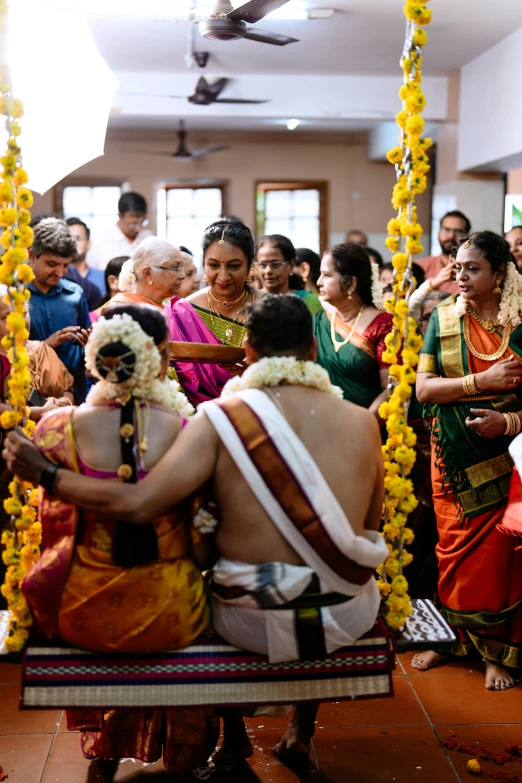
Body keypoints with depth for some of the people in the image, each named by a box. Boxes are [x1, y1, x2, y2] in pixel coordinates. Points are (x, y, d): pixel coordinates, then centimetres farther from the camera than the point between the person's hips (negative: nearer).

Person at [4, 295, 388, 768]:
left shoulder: (221, 418, -14)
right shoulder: (362, 421, -7)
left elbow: (137, 504, -18)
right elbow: (370, 527, 4)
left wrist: (45, 474, -6)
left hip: (255, 623, -1)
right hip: (352, 617, 2)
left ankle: (234, 734, 46)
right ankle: (300, 734, 48)